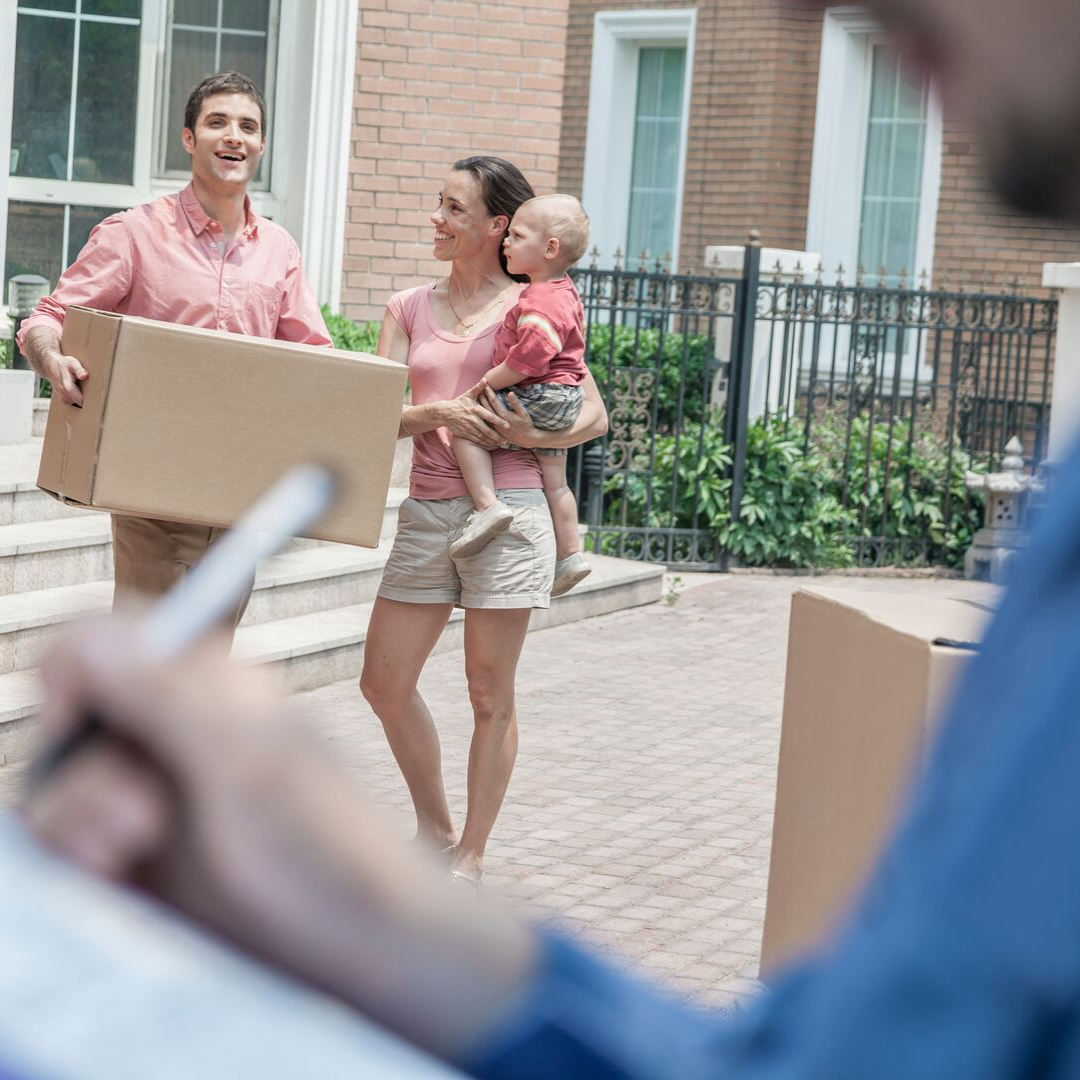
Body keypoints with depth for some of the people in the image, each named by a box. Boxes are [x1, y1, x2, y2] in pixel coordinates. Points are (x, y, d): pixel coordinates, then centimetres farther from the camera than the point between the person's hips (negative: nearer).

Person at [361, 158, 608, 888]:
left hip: (506, 509, -5)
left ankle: (470, 856, 14)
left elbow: (596, 416, 1)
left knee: (490, 694, 2)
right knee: (385, 683, 6)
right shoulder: (411, 308, 12)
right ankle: (434, 829, 25)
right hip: (427, 511, 5)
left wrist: (532, 435, -16)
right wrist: (438, 414, -16)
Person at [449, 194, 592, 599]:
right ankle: (569, 555, 26)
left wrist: (489, 381, -18)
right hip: (562, 402, 11)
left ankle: (487, 504, -21)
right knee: (554, 481, 19)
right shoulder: (563, 293, 15)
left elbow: (532, 354, -30)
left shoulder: (541, 302, -20)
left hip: (540, 397, -11)